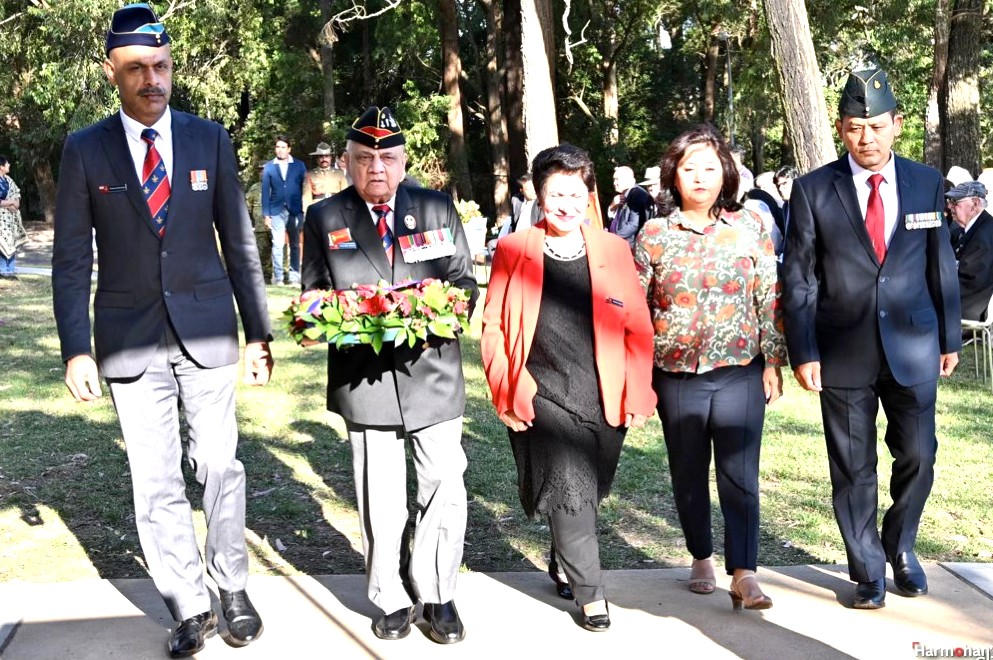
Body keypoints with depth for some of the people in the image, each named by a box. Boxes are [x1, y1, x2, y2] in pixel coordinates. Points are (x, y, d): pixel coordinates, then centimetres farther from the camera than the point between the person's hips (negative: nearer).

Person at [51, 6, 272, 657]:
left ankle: (234, 589, 25)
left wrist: (258, 332, 3)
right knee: (156, 484, 4)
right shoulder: (85, 151, 0)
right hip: (131, 340, 0)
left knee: (220, 465, 7)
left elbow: (239, 242, 5)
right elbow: (72, 261, 0)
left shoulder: (209, 139, 2)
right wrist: (77, 350, -8)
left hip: (208, 331, 1)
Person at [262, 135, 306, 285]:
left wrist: (306, 210, -4)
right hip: (276, 211, -1)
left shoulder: (299, 165, 5)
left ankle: (294, 275, 12)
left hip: (295, 211, 1)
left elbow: (305, 188, 4)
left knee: (295, 244, 6)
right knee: (277, 244, -5)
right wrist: (266, 214, -1)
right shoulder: (268, 167, 5)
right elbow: (265, 192, 4)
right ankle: (278, 276, 0)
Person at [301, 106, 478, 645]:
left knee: (444, 490, 4)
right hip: (363, 377, 0)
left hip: (432, 372, 1)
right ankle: (390, 598, 25)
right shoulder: (324, 218, 6)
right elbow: (314, 297, 8)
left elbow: (466, 284, 9)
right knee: (379, 501, 7)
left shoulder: (438, 208, 8)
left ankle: (437, 595, 22)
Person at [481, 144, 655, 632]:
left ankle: (561, 565, 41)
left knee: (587, 495, 14)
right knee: (569, 492, -10)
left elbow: (638, 326, 5)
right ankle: (589, 594, 6)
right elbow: (493, 328, 2)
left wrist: (637, 392, -1)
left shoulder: (613, 249, 5)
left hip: (606, 401, 3)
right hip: (544, 399, -2)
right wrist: (506, 394, -3)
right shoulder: (513, 251, 1)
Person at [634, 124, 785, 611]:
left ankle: (744, 575, -3)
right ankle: (701, 559, 30)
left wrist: (773, 361, 0)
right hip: (676, 375, 1)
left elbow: (769, 298, 4)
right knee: (688, 474, 12)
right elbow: (636, 306, 6)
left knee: (740, 473, -5)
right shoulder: (654, 234, 2)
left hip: (740, 372, -1)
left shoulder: (749, 228, 2)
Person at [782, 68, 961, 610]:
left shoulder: (927, 183, 4)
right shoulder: (812, 190, -3)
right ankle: (867, 571, 23)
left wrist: (949, 337, 10)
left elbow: (941, 265, 9)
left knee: (918, 456, 8)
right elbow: (798, 279, -3)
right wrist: (802, 352, -8)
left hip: (913, 346, 2)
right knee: (853, 468, 7)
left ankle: (899, 547, 34)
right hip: (844, 352, -2)